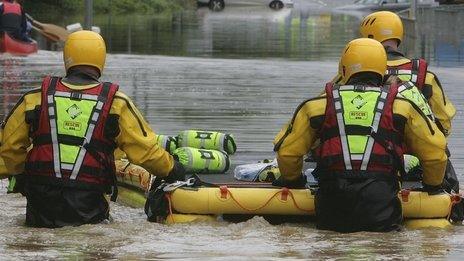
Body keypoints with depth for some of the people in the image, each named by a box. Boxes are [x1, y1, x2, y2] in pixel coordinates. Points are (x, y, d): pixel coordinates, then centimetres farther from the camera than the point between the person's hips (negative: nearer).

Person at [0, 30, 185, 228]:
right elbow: (145, 150, 0)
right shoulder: (115, 103, -4)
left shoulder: (36, 98, 1)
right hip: (89, 210, -2)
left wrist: (20, 174, 30)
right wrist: (172, 170, 19)